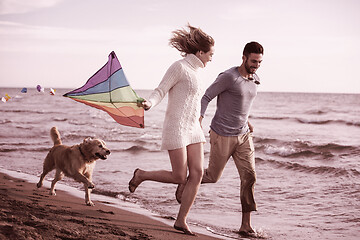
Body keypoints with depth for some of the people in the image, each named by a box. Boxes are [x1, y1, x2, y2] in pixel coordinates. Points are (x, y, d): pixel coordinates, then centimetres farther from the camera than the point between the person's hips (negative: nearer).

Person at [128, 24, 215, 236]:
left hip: (192, 129, 9)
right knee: (179, 177, -6)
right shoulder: (179, 67, -10)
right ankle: (141, 175, 19)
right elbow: (160, 92, -13)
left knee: (197, 173, -4)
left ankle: (181, 220, 2)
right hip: (176, 128, -9)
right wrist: (149, 104, -35)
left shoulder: (192, 72, 17)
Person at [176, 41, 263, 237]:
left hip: (243, 136, 6)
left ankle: (246, 224, -4)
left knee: (249, 177, -7)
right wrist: (198, 119, -25)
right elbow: (206, 97, -14)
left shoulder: (255, 80, 7)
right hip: (222, 136, -6)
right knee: (212, 177, 8)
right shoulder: (228, 77, -16)